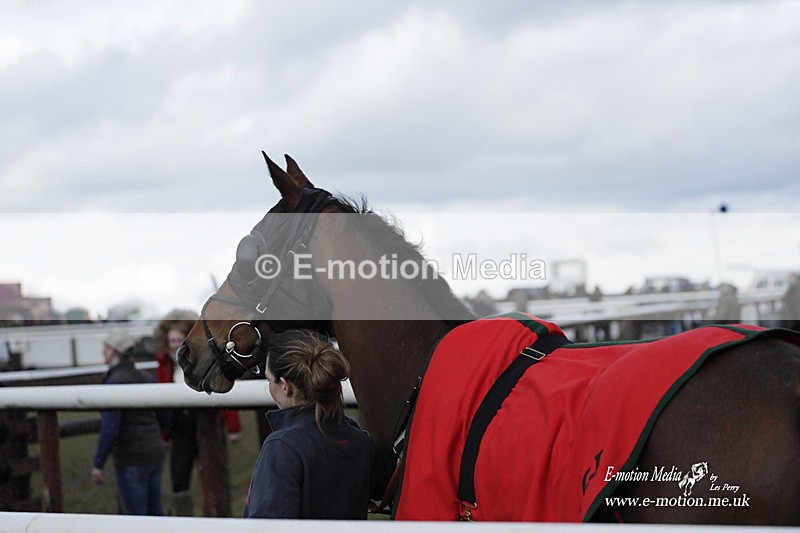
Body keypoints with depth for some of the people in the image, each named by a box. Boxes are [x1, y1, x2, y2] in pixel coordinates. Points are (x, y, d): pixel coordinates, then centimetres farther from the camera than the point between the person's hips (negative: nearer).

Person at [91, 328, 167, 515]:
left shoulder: (115, 382, -16)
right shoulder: (145, 378, 8)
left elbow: (109, 429, -22)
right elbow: (162, 419, 15)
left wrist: (97, 465, -14)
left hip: (131, 459, -8)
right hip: (154, 453, 8)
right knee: (154, 512, 17)